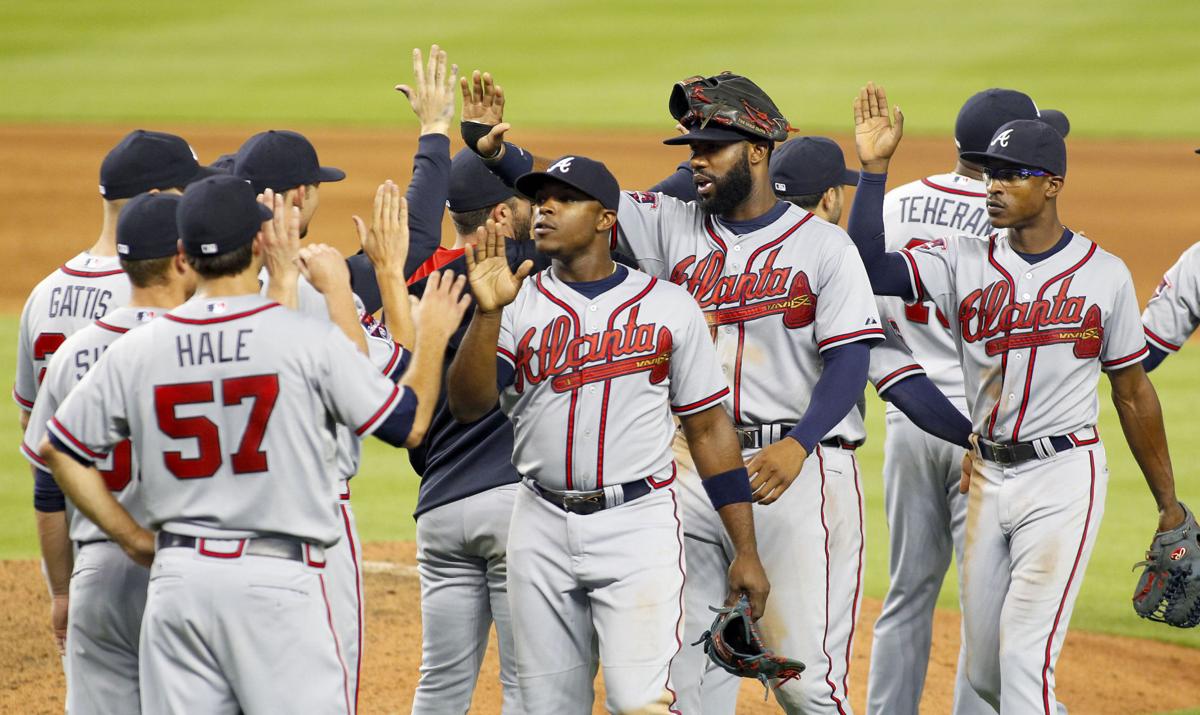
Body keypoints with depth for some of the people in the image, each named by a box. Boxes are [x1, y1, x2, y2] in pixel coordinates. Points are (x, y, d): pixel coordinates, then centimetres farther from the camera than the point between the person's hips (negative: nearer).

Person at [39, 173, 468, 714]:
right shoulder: (309, 338, -8)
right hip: (280, 578, -4)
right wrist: (433, 338, 17)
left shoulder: (135, 350, 3)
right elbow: (409, 425, 0)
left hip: (177, 577, 4)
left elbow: (58, 449, 12)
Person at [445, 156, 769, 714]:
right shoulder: (517, 305, 5)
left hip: (639, 521, -3)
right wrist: (486, 313, -24)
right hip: (542, 527, 3)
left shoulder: (668, 306, 3)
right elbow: (468, 406, -9)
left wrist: (746, 550, 1)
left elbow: (708, 427, 5)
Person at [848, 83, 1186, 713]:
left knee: (1025, 655, -15)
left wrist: (1168, 503, 8)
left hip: (1064, 478, -4)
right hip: (987, 476, 4)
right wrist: (873, 167, -15)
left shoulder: (1104, 275, -1)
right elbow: (868, 270, -10)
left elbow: (1132, 390, 6)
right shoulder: (965, 262, 4)